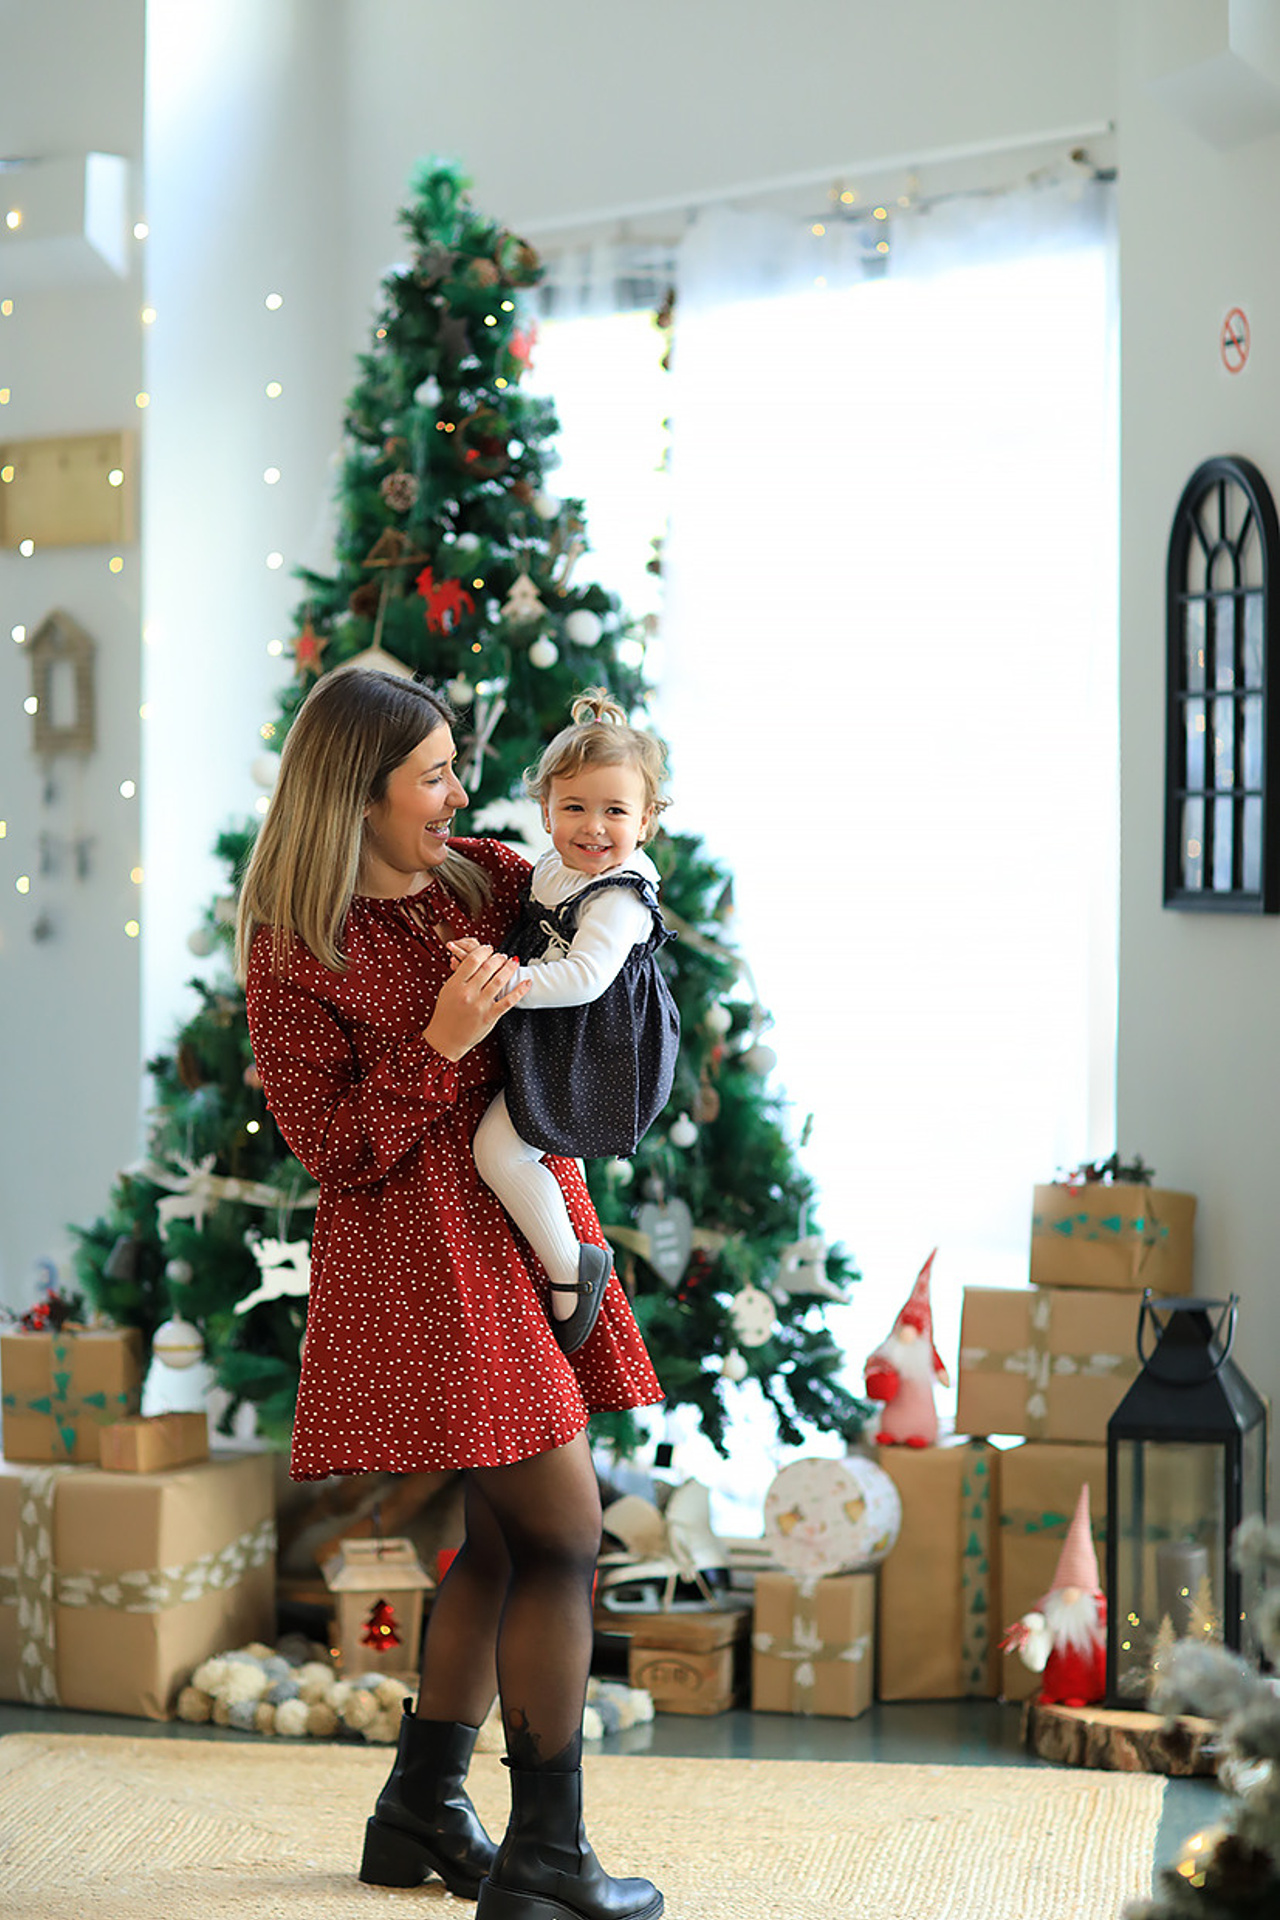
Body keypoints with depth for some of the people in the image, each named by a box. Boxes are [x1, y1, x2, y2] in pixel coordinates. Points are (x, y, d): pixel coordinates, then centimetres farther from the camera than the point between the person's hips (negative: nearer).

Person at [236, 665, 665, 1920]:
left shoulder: (480, 876, 8)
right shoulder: (290, 954, -11)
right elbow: (335, 1147, -14)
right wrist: (441, 1046, -23)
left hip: (524, 1228, 8)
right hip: (422, 1259, -8)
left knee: (504, 1535, 13)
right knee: (560, 1532, -11)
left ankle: (420, 1816, 27)